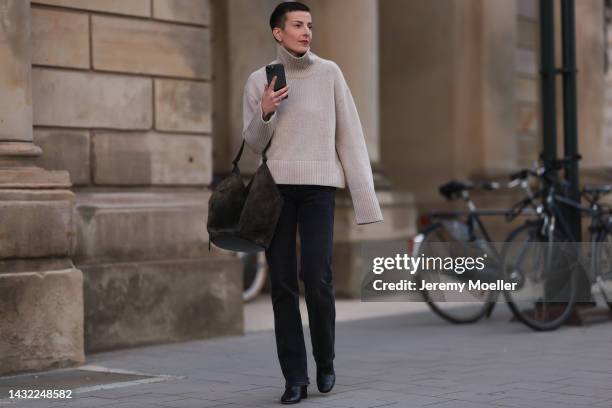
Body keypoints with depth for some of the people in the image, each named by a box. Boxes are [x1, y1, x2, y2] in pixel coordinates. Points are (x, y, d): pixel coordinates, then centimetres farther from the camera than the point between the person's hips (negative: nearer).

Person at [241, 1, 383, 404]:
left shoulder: (329, 72, 5)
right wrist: (264, 112, -14)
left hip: (318, 186, -1)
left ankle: (325, 361, 11)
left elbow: (350, 135, 3)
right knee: (282, 283, -2)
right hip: (275, 187, 1)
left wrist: (366, 197, -3)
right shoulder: (259, 80, 8)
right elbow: (254, 144, 8)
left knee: (317, 277, -13)